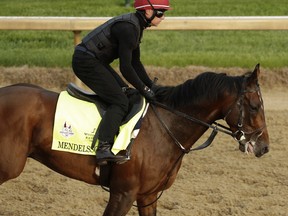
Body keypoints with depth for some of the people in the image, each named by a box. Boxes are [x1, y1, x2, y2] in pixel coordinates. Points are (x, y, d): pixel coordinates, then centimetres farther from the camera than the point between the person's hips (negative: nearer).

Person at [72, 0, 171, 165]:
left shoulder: (136, 26, 10)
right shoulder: (128, 28, -22)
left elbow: (135, 63, 17)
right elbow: (126, 68, -22)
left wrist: (152, 86, 12)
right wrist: (144, 89, -13)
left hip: (95, 60, 11)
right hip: (87, 62, -11)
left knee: (124, 91, 19)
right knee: (120, 101, -16)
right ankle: (103, 148, -26)